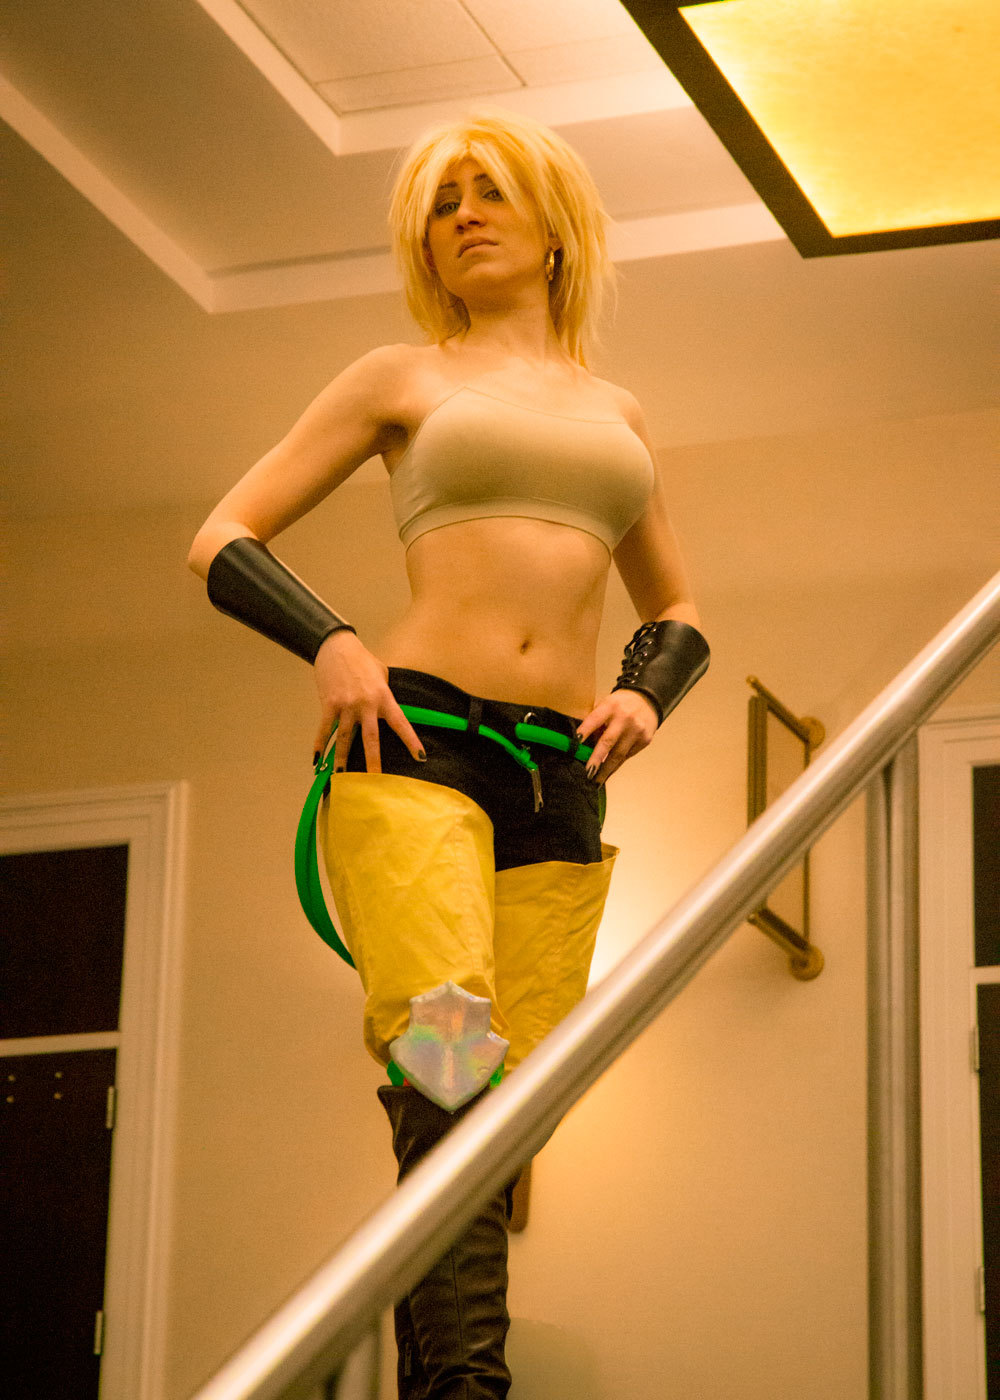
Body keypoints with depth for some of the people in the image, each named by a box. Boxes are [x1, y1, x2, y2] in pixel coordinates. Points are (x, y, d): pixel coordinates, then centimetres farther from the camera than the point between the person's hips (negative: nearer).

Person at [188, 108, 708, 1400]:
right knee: (451, 1077, -28)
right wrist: (329, 644, -8)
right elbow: (221, 543, 11)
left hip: (555, 790, 4)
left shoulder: (614, 412, 24)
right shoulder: (400, 380, 15)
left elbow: (678, 612, 33)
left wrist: (646, 692, 10)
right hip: (414, 750, -4)